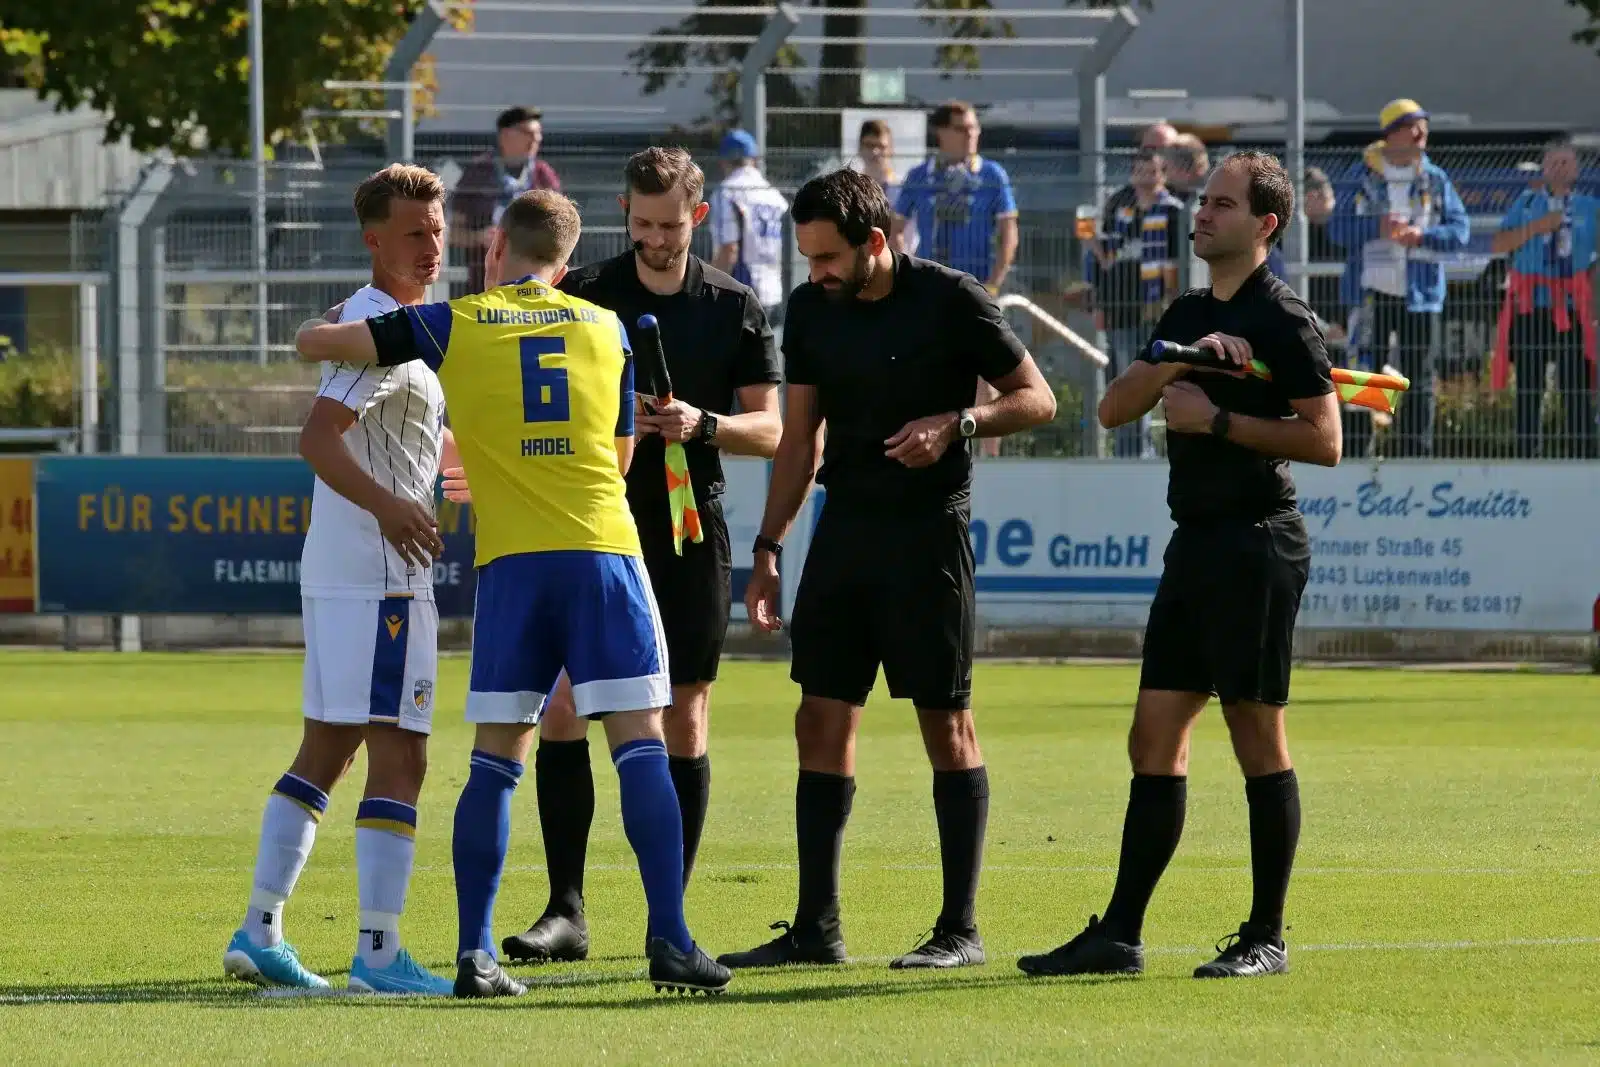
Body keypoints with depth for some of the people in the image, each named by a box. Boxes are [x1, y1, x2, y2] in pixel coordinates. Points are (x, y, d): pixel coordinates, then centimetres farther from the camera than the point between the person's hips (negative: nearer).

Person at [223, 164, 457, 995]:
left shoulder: (375, 322, 18)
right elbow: (318, 437, -27)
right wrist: (387, 505, -38)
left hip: (335, 572, 11)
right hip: (379, 575, -11)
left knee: (325, 750, 14)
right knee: (398, 756, -10)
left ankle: (259, 933, 15)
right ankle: (378, 952, -13)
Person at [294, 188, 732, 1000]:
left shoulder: (454, 325, 8)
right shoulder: (606, 328, 14)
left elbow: (313, 342, 10)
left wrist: (330, 331, 33)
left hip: (512, 561, 0)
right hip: (606, 549, 0)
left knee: (495, 760, 6)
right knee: (641, 747, -2)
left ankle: (474, 954, 2)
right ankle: (669, 941, -13)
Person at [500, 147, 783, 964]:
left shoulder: (735, 309, 4)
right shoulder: (581, 297, 2)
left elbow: (770, 429, 5)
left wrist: (704, 425, -13)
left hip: (690, 536, 0)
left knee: (685, 721, 3)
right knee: (562, 707, -10)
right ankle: (565, 911, -7)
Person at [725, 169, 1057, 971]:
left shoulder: (950, 302, -9)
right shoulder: (810, 310, 7)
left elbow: (1037, 399, -4)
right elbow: (800, 436, 14)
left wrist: (955, 424, -20)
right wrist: (768, 548, 9)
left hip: (927, 533, -6)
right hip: (843, 531, 6)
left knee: (947, 724, -3)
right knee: (822, 720, 3)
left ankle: (960, 929, 2)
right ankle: (816, 928, 7)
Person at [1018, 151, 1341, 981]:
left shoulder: (1282, 319, -7)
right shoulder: (1189, 315, 16)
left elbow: (1323, 440, -13)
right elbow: (1113, 408, 8)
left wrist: (1216, 420, -14)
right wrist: (1178, 362, -8)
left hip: (1256, 543, -8)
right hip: (1195, 540, 8)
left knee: (1258, 739, -4)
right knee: (1154, 738, 6)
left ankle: (1267, 938, 2)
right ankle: (1119, 935, 7)